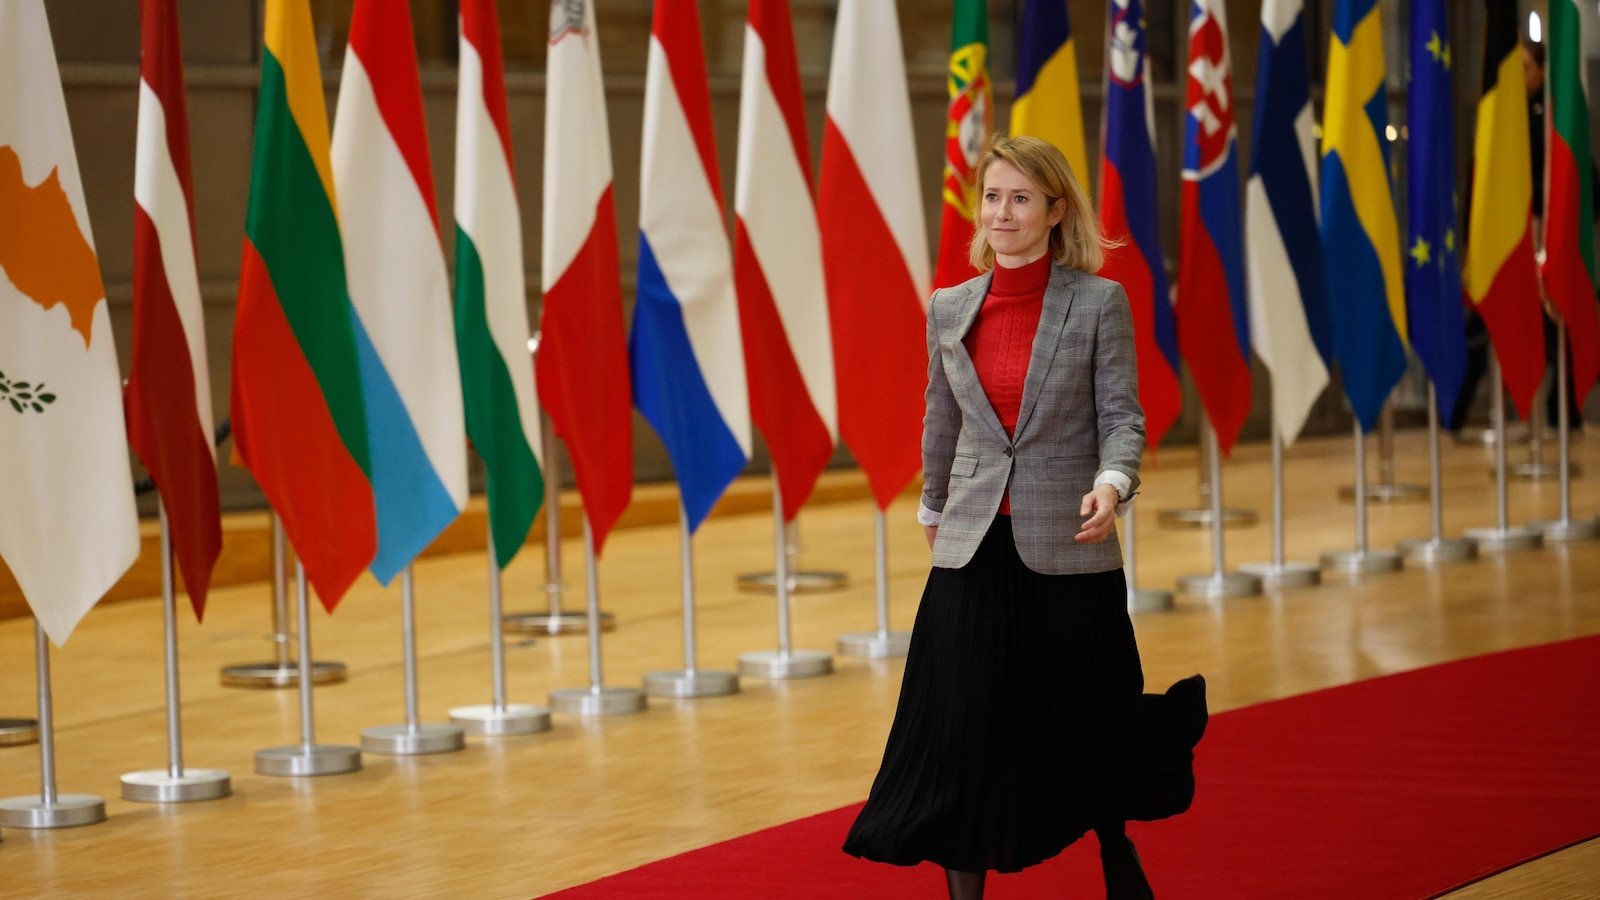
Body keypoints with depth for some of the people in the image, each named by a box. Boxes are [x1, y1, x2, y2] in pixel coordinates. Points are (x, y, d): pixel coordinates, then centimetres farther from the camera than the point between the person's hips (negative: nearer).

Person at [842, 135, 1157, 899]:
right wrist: (932, 508, 27)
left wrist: (1111, 484, -24)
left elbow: (1122, 416, -6)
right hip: (974, 550, 3)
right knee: (962, 737, 0)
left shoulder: (1099, 302, -4)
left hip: (1068, 550, -2)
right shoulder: (950, 309, 6)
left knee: (1084, 732, 9)